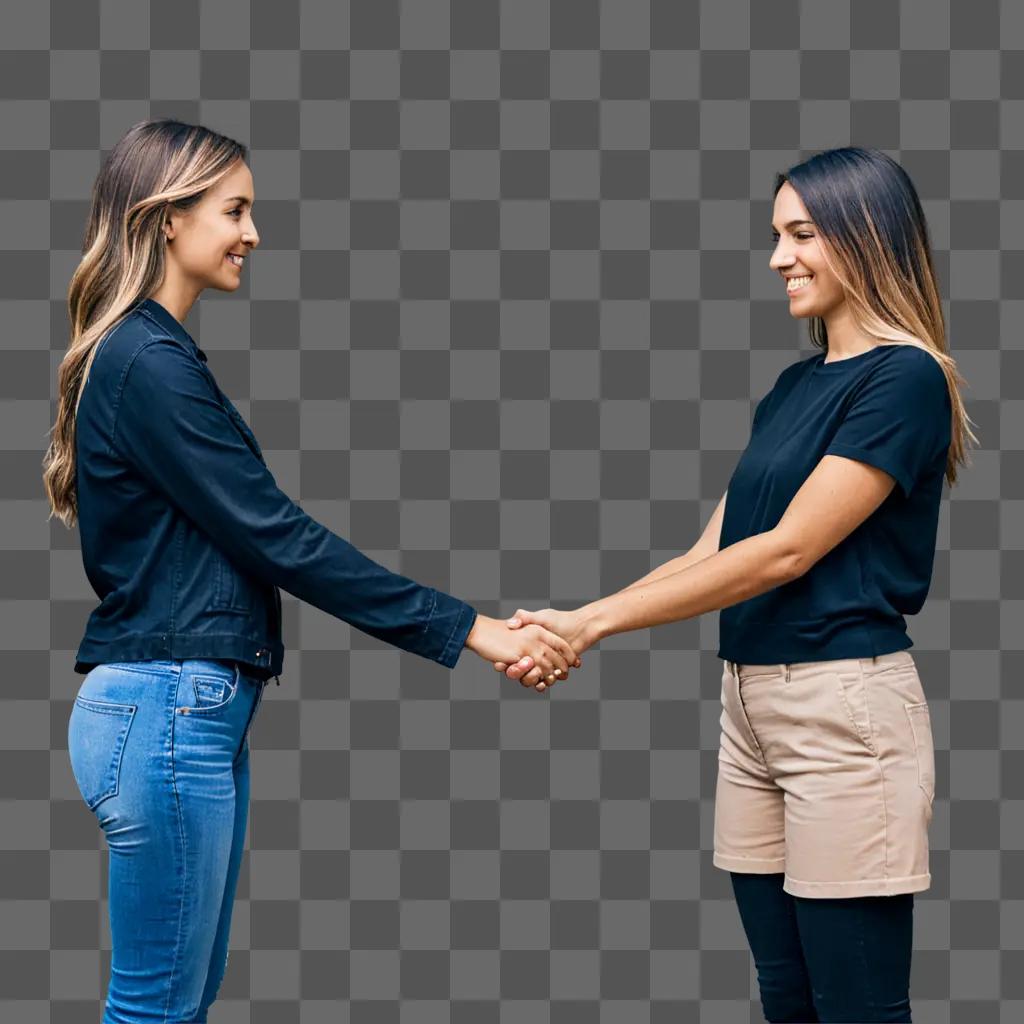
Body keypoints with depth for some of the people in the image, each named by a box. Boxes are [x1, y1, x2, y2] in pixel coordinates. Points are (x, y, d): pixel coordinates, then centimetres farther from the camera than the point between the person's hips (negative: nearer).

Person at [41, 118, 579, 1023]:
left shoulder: (145, 354, 16)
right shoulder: (151, 363, -15)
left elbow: (243, 535, 16)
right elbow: (278, 538, -17)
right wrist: (466, 629, -14)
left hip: (198, 709, 10)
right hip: (166, 711, -10)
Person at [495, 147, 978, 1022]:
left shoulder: (904, 378, -10)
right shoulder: (794, 387, 16)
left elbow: (786, 551, -16)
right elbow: (712, 552, 13)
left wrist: (597, 621, -13)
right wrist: (577, 625, 0)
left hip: (845, 706, -8)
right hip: (750, 702, 8)